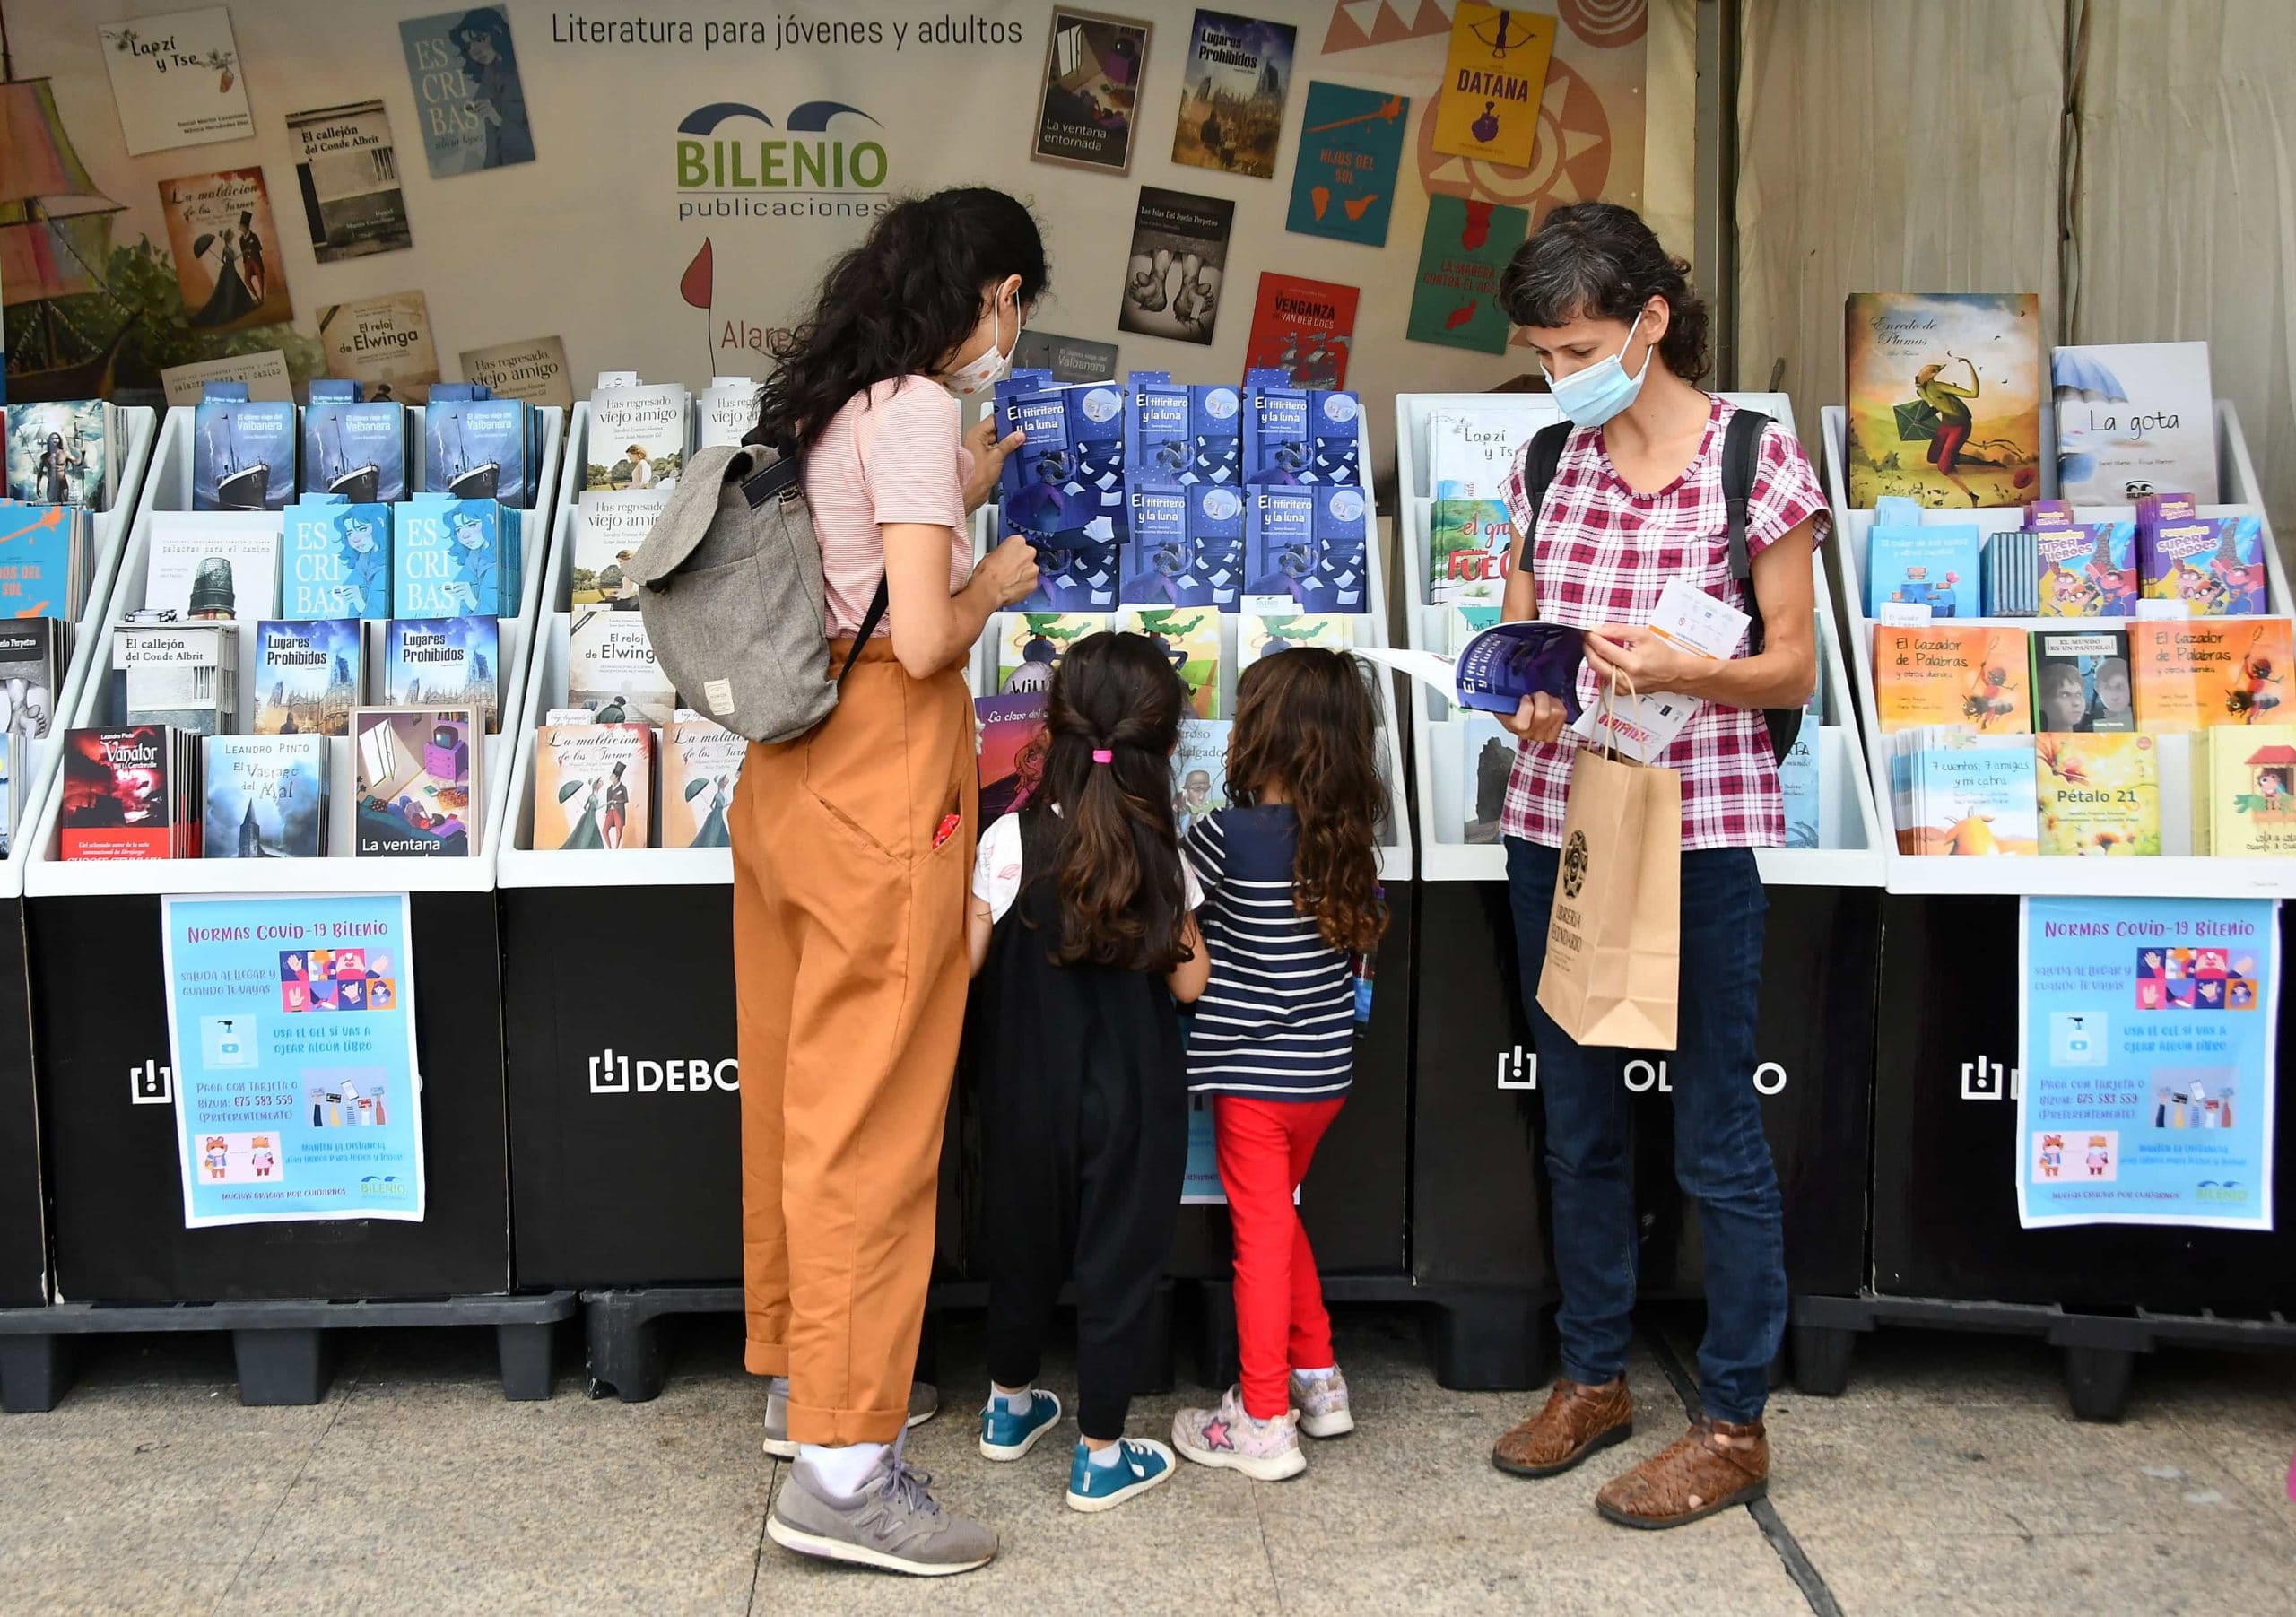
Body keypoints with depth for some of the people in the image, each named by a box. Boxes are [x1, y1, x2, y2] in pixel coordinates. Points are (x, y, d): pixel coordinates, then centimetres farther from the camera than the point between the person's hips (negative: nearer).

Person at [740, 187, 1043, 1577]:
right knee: (873, 1119, -4)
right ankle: (843, 1464, 2)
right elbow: (922, 640, -20)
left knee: (795, 1089, 18)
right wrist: (997, 579, -2)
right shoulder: (920, 408, -13)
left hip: (789, 774, 9)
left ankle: (799, 1370, 34)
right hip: (881, 794, -9)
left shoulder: (830, 402, 14)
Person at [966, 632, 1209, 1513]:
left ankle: (1010, 1406, 40)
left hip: (1029, 1094, 1)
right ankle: (1100, 1455, 17)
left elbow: (966, 960, -11)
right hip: (1134, 1100, -1)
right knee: (1119, 1262, 9)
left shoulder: (1011, 842, -14)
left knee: (1024, 1243, 20)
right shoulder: (1160, 857, -12)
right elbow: (1189, 981, -5)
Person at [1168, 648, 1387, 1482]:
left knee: (1262, 1237, 3)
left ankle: (1264, 1423, 11)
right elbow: (1367, 934, 8)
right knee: (1279, 1219, 23)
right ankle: (1318, 1379, 32)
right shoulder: (1352, 842, -1)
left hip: (1252, 1075, -5)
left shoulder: (1227, 835, -17)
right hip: (1327, 1071, 6)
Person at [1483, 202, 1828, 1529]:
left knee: (1716, 1133, 1)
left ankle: (1736, 1424, 16)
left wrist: (1677, 669, -23)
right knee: (1578, 1120, 15)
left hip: (1699, 832, -5)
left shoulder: (1758, 459, -5)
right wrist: (1524, 702, -10)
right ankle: (1595, 1377, 31)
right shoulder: (1548, 467, 9)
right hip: (1557, 820, 5)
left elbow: (1795, 669, -4)